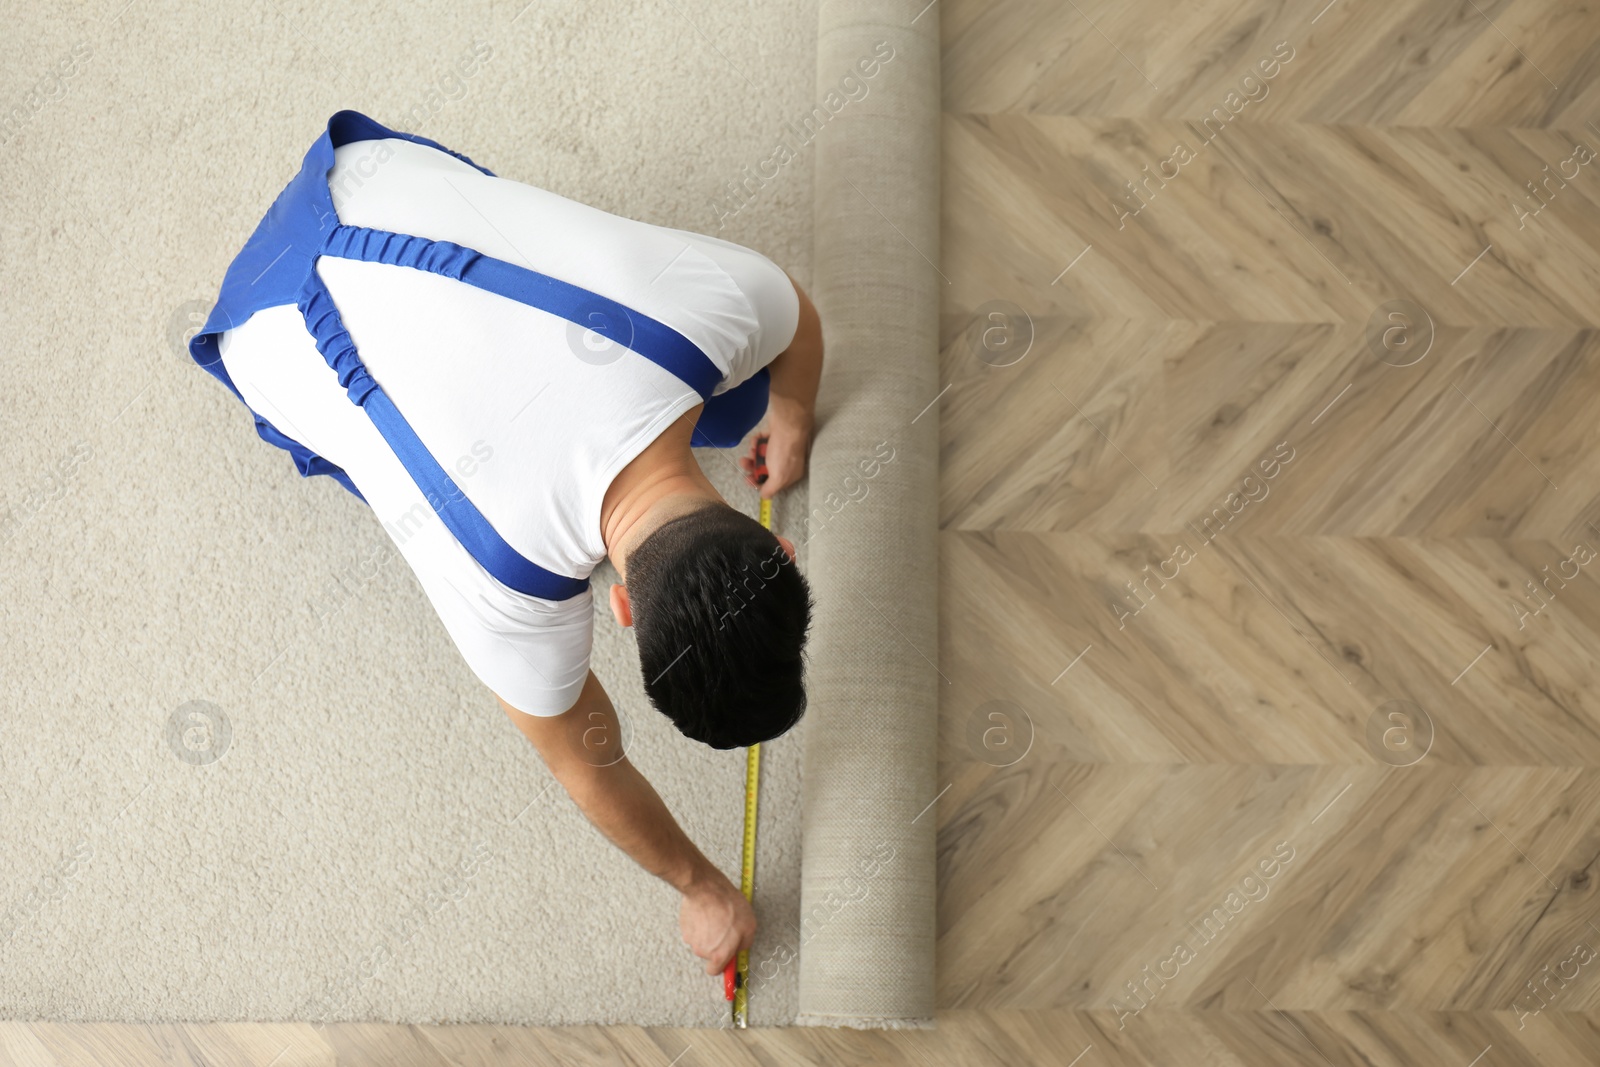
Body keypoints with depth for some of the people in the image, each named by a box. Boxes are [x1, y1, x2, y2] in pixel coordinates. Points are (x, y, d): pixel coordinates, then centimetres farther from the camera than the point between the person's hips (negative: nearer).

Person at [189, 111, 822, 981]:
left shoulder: (721, 295, -35)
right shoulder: (509, 590, -39)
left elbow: (796, 314, -7)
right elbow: (589, 768, -18)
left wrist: (792, 420, 13)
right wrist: (702, 891, -2)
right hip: (279, 336, -3)